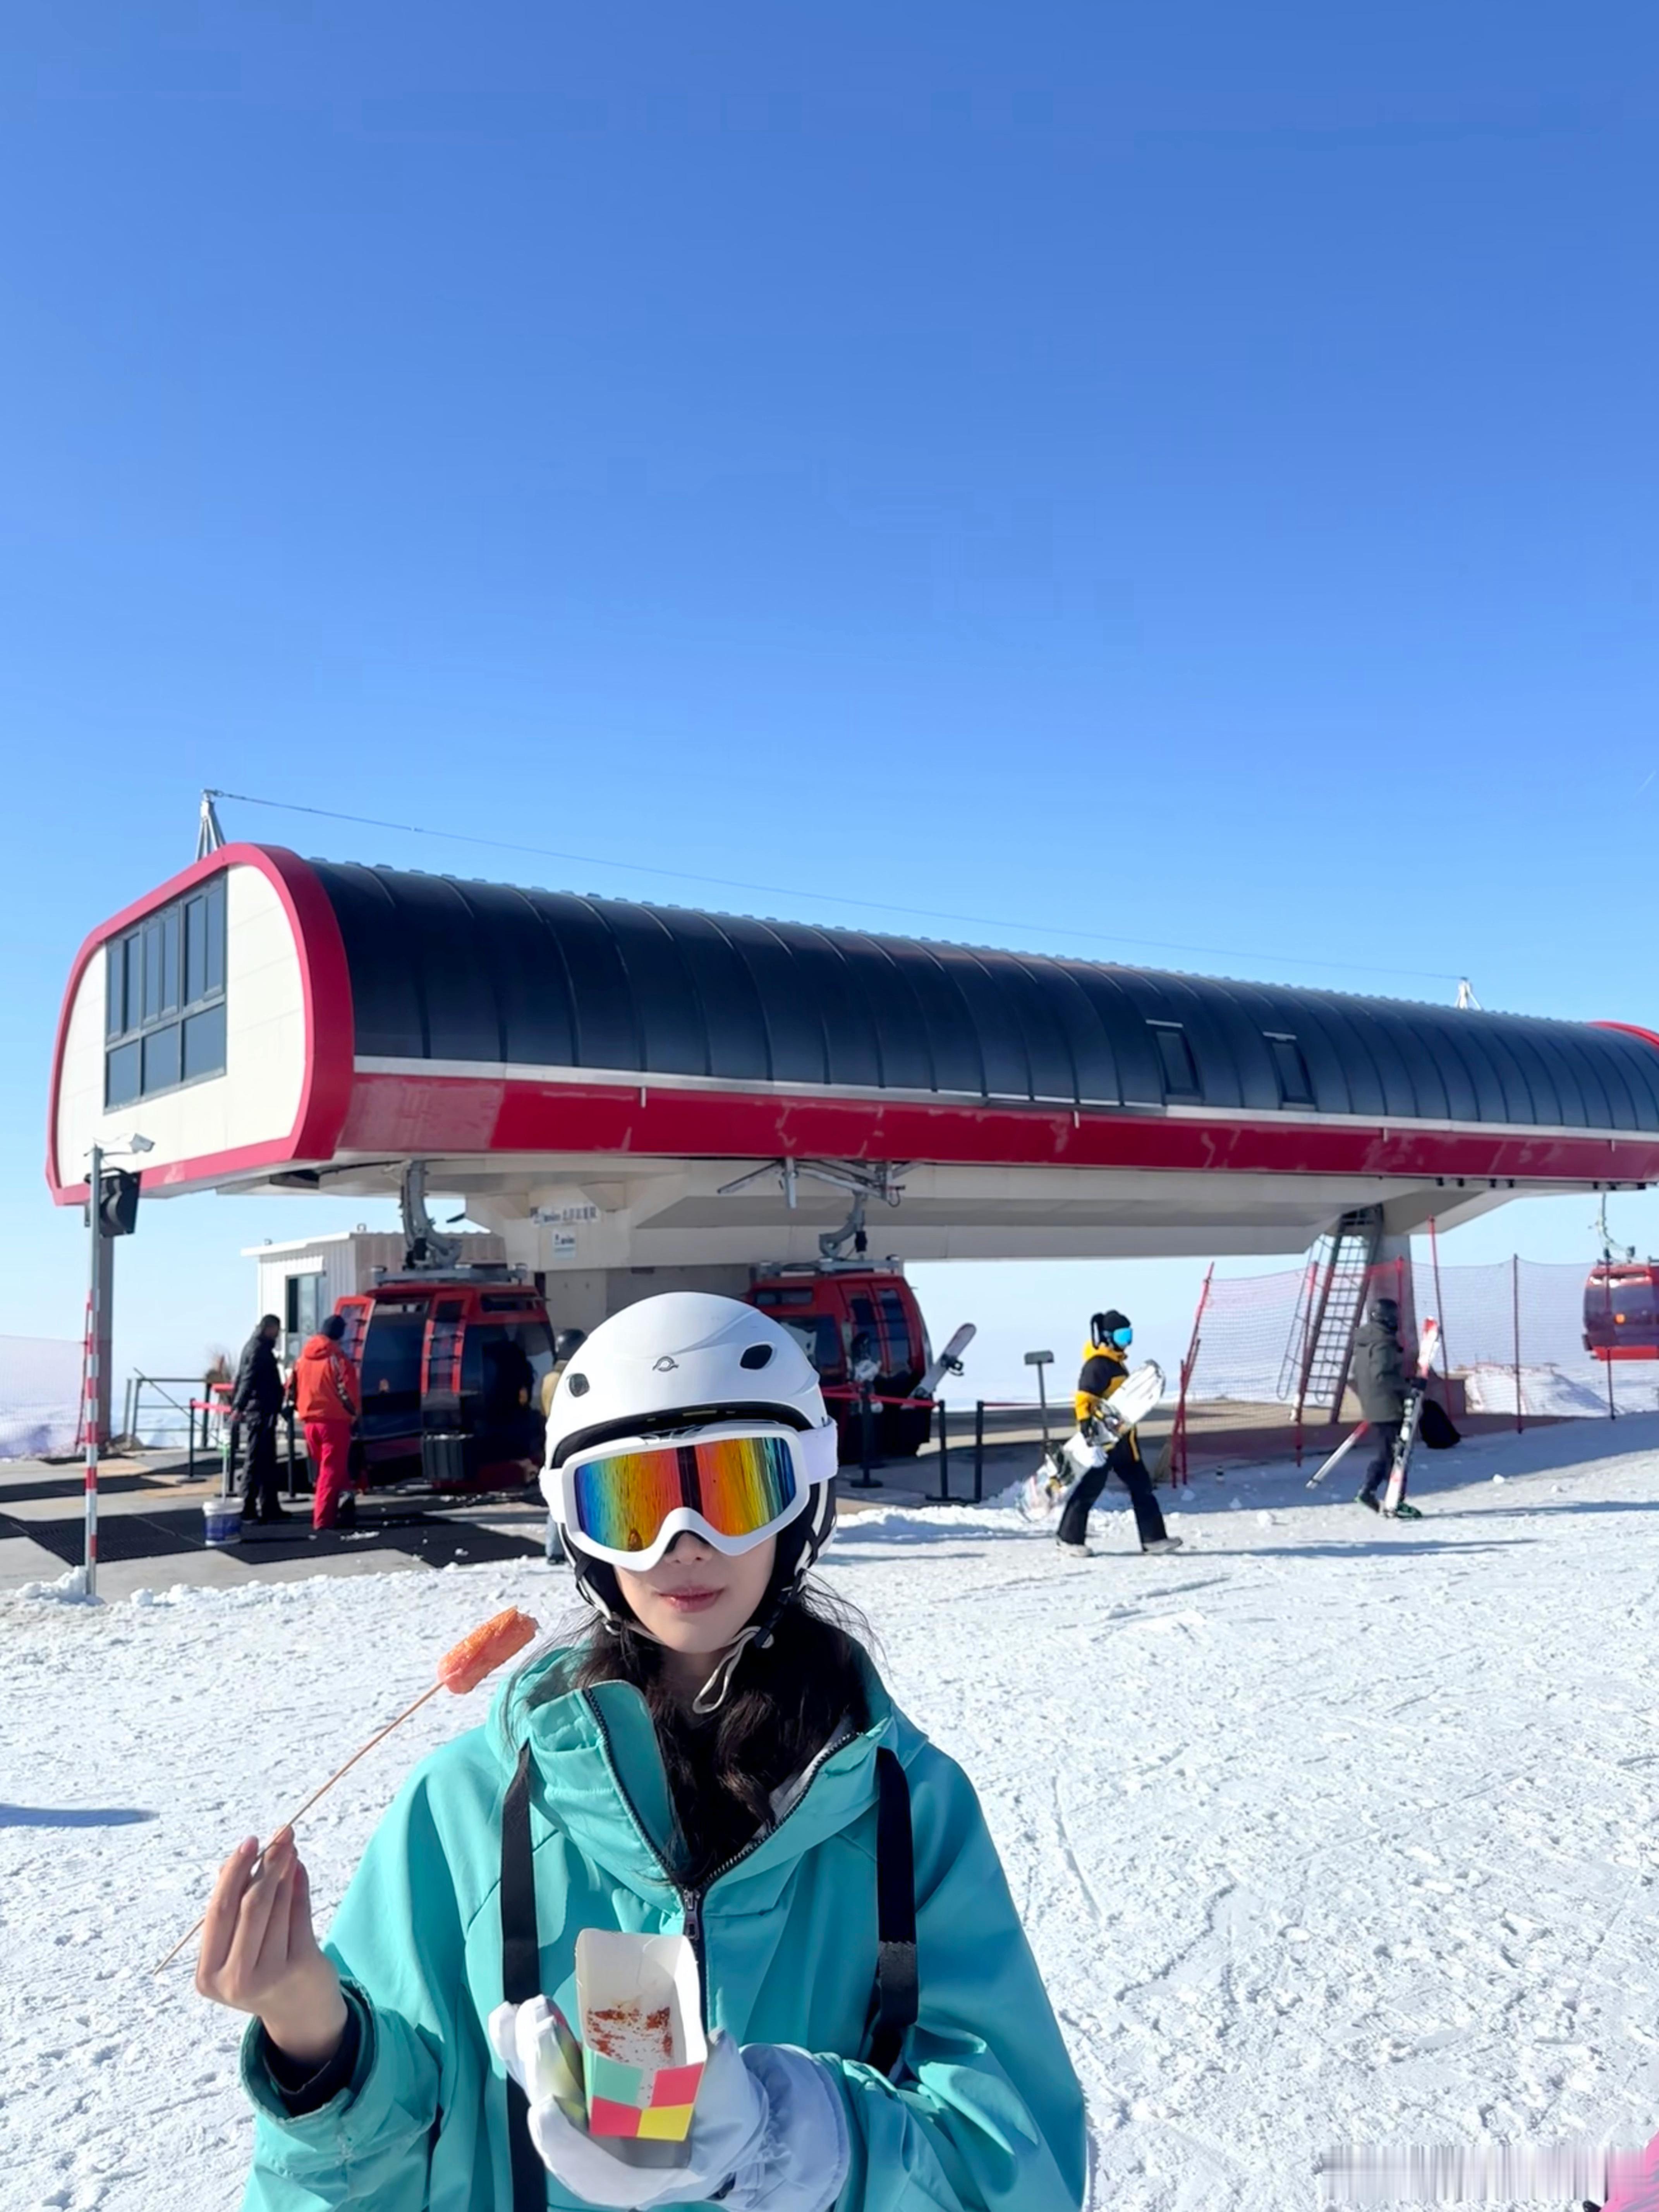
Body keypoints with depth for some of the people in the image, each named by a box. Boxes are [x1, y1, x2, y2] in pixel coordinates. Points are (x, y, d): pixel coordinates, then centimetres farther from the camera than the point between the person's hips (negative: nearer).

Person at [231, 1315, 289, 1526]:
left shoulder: (261, 1348, 19)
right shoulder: (258, 1349, -13)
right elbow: (248, 1379, -24)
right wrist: (239, 1406, -33)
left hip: (263, 1412, 10)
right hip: (260, 1412, -10)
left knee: (267, 1461, 14)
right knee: (256, 1461, -9)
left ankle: (269, 1508, 20)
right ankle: (248, 1511, -8)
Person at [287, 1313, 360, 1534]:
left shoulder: (304, 1357, 8)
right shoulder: (337, 1358, -11)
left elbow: (292, 1387, 12)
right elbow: (347, 1390, -13)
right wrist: (355, 1411, 4)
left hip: (311, 1421, 6)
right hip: (334, 1420, -6)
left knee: (319, 1470, 19)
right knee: (332, 1471, -1)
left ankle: (325, 1514, 23)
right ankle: (323, 1520, -5)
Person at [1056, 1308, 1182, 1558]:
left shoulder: (1117, 1362, 16)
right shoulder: (1098, 1364, -15)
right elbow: (1085, 1395, -26)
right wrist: (1085, 1419, -41)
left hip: (1121, 1437, 10)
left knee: (1142, 1487, 10)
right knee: (1089, 1488, -2)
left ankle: (1153, 1538, 14)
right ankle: (1069, 1538, 10)